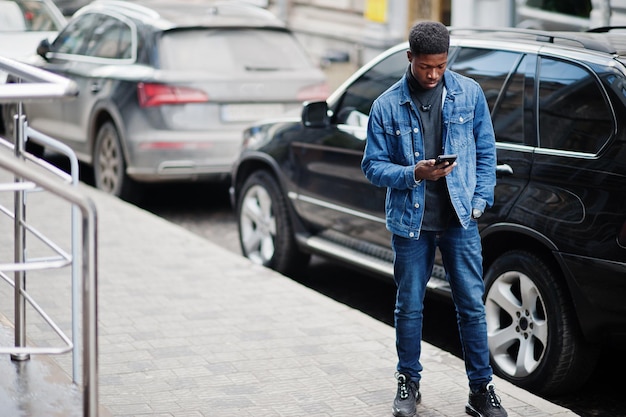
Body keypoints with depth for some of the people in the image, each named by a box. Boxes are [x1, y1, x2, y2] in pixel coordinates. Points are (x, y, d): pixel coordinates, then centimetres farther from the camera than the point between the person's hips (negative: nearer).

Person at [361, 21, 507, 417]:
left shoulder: (470, 94, 1)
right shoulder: (387, 106, -3)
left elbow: (486, 151, 8)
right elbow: (373, 165, 0)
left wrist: (480, 201, 0)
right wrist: (414, 174, -17)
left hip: (460, 220, 1)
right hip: (411, 221, 0)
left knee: (472, 305, 1)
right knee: (409, 307, 9)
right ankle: (409, 384, 25)